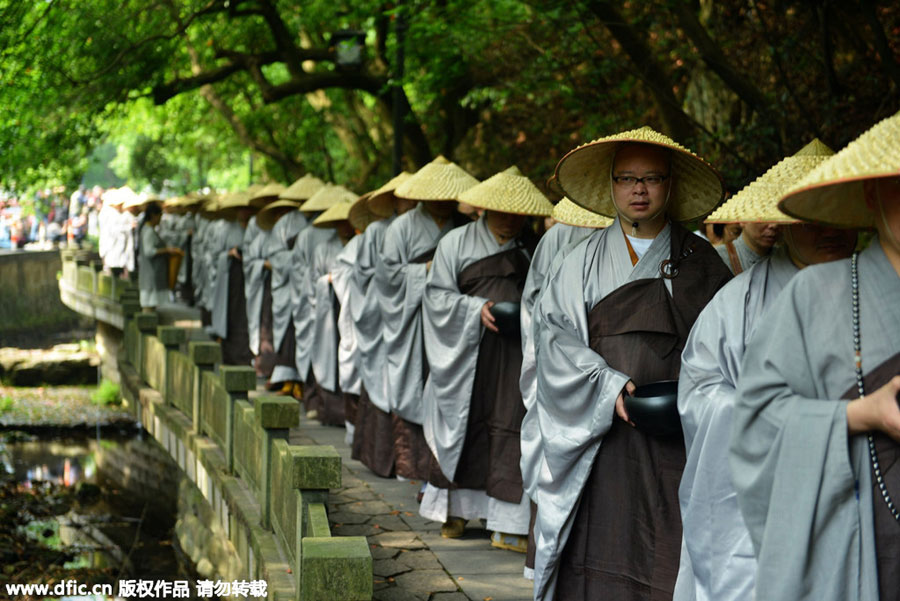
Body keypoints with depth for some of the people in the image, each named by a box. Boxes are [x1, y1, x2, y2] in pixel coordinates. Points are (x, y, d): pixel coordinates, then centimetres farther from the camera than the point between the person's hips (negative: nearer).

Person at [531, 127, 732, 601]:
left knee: (673, 553, -5)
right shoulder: (585, 260, 10)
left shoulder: (700, 260, 10)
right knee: (603, 554, -3)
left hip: (680, 435, 0)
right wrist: (608, 384, -13)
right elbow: (555, 332, 0)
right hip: (602, 433, 0)